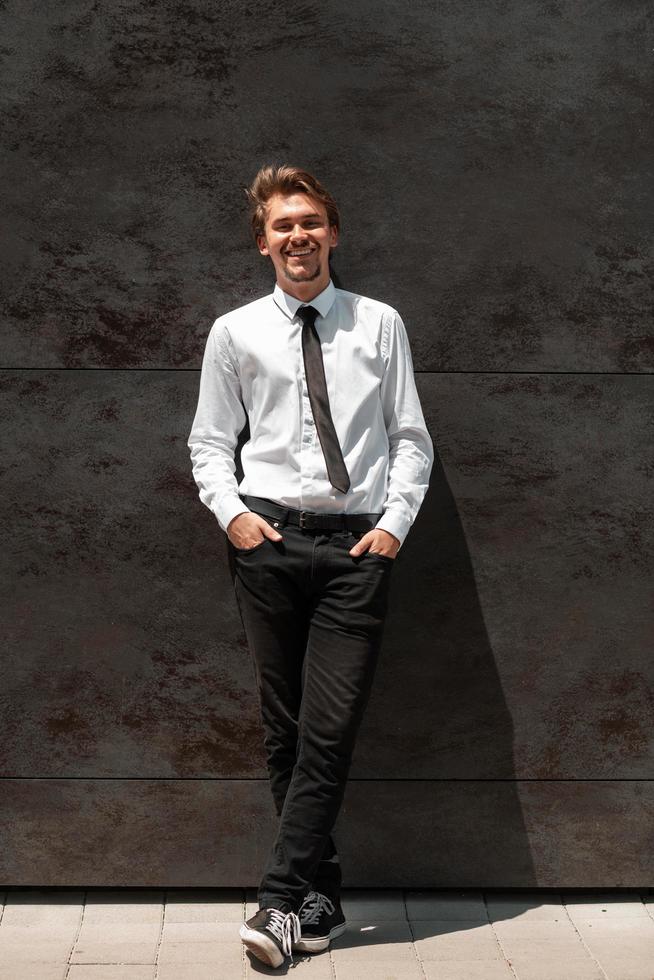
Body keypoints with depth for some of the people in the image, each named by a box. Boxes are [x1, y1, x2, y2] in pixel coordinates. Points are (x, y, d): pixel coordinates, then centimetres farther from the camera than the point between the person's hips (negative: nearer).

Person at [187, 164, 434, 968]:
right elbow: (209, 440, 11)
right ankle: (320, 898, 16)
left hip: (358, 541, -1)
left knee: (331, 728, -8)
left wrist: (395, 523, -4)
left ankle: (282, 900, -2)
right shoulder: (234, 332, 8)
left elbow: (412, 439, 8)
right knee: (284, 727, 5)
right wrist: (231, 512, -4)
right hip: (268, 538, 1)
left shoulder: (380, 324, 8)